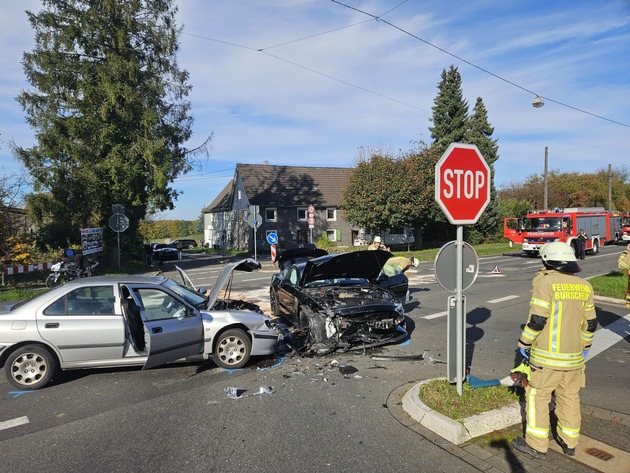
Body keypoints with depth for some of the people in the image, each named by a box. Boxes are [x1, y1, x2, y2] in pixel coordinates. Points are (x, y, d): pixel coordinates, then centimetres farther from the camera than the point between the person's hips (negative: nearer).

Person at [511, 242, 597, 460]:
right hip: (574, 354, 6)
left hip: (547, 355, -6)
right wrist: (585, 346, 23)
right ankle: (569, 442, 32)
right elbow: (590, 323, 9)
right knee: (570, 397, 19)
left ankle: (537, 445, 14)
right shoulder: (584, 286, 3)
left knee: (538, 395, 6)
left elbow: (537, 320, -19)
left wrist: (524, 343, -6)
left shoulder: (546, 282, -16)